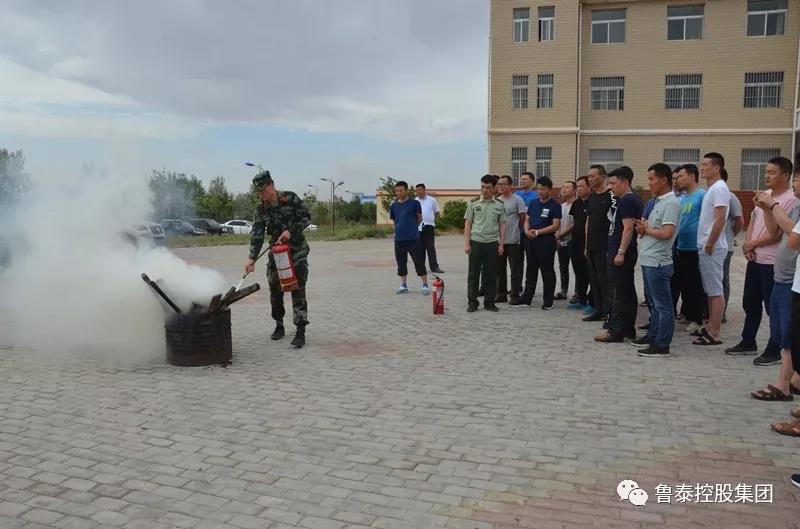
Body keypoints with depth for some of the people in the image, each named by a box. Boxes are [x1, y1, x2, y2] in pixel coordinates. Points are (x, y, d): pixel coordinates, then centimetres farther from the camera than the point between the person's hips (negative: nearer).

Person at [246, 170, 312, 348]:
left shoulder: (290, 198, -10)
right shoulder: (261, 210, -1)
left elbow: (307, 217, -6)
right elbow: (256, 235, -5)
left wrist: (291, 230, -18)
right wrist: (252, 258, -15)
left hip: (297, 249, -4)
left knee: (298, 290, -9)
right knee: (275, 290, 8)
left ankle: (300, 332, -10)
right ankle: (279, 326, 25)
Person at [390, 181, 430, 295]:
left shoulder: (414, 203, -3)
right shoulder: (393, 206, 7)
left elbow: (419, 218, 6)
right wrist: (400, 228, 13)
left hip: (413, 238, -4)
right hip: (399, 239, 4)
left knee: (419, 262, -2)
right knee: (401, 263, 10)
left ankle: (425, 285, 5)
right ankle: (403, 285, 21)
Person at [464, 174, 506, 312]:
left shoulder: (499, 205, 4)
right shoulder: (473, 203, 2)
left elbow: (502, 225, 7)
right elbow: (468, 223, 2)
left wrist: (501, 244, 1)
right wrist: (466, 243, -5)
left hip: (492, 243, 1)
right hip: (476, 242, -1)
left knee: (491, 275, 6)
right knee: (473, 273, 2)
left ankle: (489, 302, 16)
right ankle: (472, 302, 10)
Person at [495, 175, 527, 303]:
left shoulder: (517, 199, -5)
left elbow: (523, 217, -5)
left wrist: (514, 228, 4)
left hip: (513, 240, -6)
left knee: (515, 269, -1)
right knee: (499, 268, 11)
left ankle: (515, 294, 6)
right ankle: (501, 294, 20)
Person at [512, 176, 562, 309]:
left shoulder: (555, 206, -6)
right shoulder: (533, 203, 12)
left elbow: (555, 225, -12)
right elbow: (527, 220, 15)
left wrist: (538, 232, -16)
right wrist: (527, 231, -6)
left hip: (547, 240, -6)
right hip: (531, 240, 6)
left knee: (547, 272, 1)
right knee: (531, 270, 12)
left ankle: (548, 301, 9)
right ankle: (527, 297, 20)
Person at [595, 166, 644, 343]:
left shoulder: (626, 201, -14)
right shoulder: (635, 199, 18)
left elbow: (628, 228, -21)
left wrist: (620, 252, -22)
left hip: (620, 254, -10)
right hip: (627, 254, 10)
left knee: (619, 294, -7)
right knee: (628, 292, 13)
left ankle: (615, 331, -3)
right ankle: (628, 329, 20)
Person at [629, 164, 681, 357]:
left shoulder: (671, 203, -14)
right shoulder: (658, 202, 15)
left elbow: (667, 233, -23)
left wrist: (647, 230, -8)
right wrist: (643, 228, 0)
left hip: (657, 262, -10)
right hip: (649, 260, 10)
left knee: (662, 305, -3)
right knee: (653, 302, 18)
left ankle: (662, 345, 2)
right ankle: (652, 337, 29)